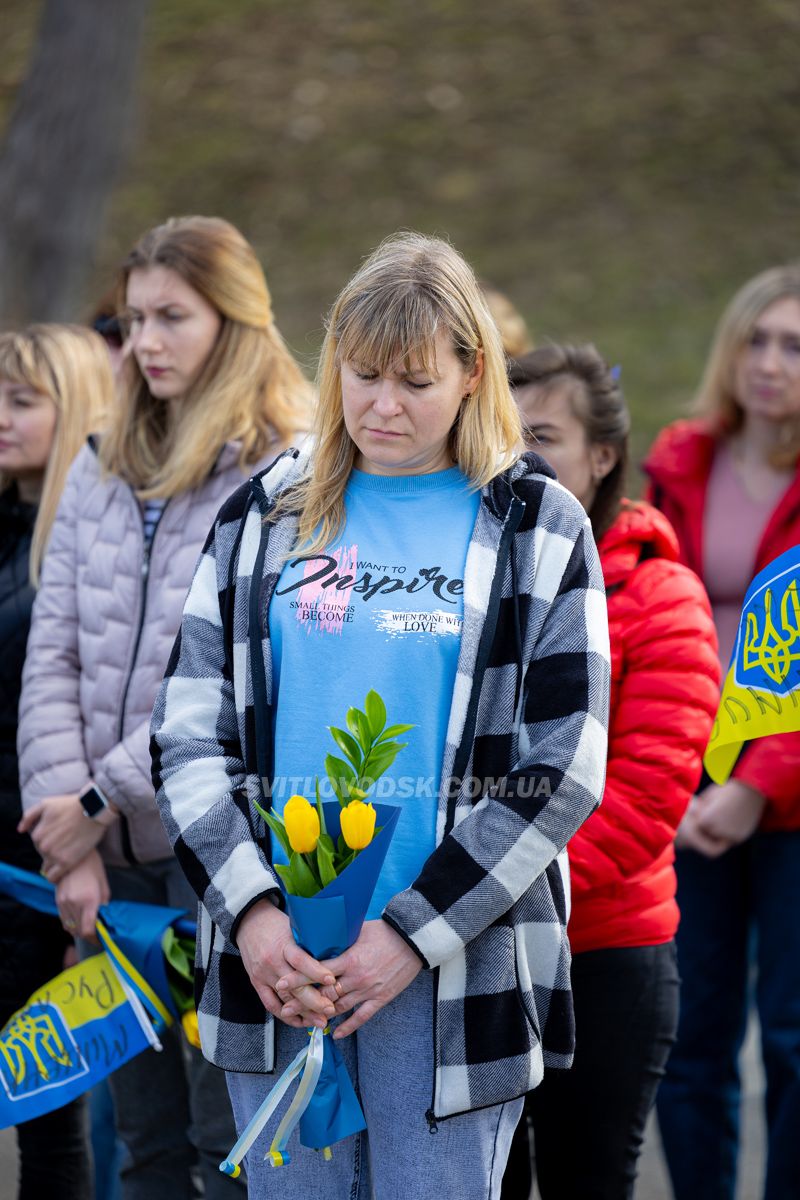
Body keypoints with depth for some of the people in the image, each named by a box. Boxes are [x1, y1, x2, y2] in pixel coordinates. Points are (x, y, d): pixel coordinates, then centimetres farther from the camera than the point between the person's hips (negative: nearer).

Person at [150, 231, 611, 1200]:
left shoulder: (538, 529, 3)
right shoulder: (262, 518, 10)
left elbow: (560, 773, -3)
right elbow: (187, 736, 5)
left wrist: (413, 934, -11)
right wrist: (250, 908, -10)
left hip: (456, 968, -2)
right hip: (274, 955, 2)